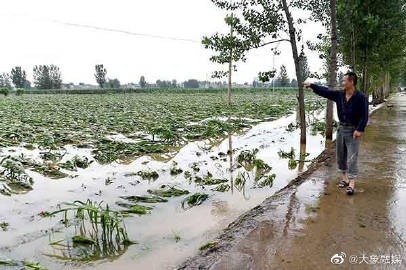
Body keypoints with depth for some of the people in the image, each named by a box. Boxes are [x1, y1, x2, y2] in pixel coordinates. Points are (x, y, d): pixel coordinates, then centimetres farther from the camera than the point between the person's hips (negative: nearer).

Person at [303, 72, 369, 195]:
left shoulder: (361, 97, -13)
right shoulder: (339, 94, 3)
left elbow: (364, 116, -14)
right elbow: (325, 91, 8)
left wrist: (359, 129, -21)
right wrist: (312, 85, 5)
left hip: (353, 130, -6)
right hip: (341, 128, 6)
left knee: (352, 157, -7)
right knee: (340, 156, 11)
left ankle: (352, 184, -5)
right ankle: (345, 178, 24)